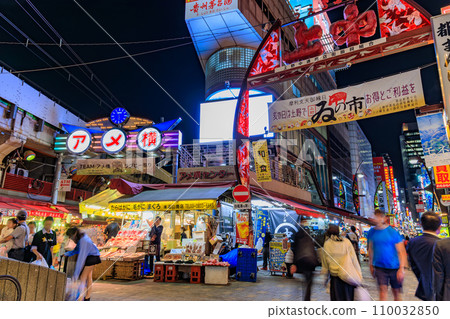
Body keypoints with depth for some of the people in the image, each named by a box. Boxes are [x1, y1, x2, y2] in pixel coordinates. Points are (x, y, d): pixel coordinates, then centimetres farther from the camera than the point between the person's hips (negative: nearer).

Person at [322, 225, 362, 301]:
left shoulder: (327, 244, -2)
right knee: (348, 298, 13)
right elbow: (354, 259, -1)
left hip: (335, 276, -1)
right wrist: (359, 275, 5)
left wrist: (325, 276, 14)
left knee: (337, 299, 9)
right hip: (349, 276, 1)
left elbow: (325, 261, 3)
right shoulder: (346, 242, -2)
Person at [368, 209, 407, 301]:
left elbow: (401, 252, -9)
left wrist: (402, 269, -16)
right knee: (383, 290, -4)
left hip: (394, 267, -2)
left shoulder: (393, 232, -11)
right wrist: (371, 265, 12)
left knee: (396, 292, 12)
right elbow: (371, 249, 11)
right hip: (379, 267, 2)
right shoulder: (372, 232, -1)